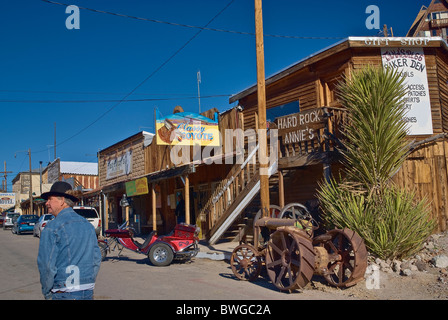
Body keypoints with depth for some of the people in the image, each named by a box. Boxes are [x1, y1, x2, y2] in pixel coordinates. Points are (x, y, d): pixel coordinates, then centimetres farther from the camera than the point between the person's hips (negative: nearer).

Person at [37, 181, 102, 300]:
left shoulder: (52, 228, -10)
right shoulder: (88, 225, 7)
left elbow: (46, 264, -13)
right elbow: (96, 259, 9)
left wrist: (47, 292, 1)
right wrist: (88, 284, 17)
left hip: (65, 294, -5)